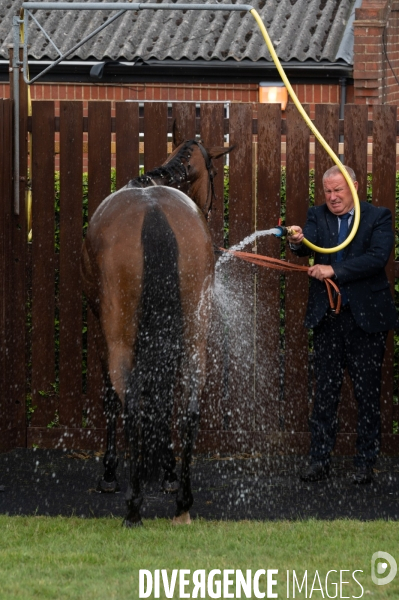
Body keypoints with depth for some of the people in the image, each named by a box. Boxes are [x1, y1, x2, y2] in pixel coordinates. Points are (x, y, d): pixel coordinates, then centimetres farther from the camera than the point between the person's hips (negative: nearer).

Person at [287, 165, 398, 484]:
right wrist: (297, 242, -34)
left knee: (368, 394, 3)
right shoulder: (317, 216, 7)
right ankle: (320, 460, 13)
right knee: (325, 392, 7)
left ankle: (365, 462, 11)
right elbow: (309, 246, -10)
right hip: (327, 318, 3)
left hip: (366, 317, -3)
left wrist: (334, 270, -22)